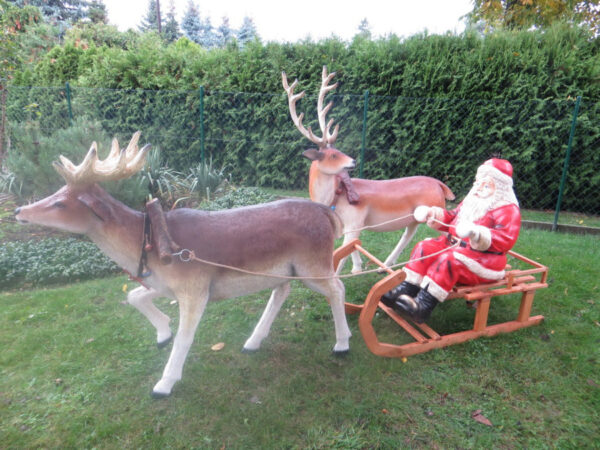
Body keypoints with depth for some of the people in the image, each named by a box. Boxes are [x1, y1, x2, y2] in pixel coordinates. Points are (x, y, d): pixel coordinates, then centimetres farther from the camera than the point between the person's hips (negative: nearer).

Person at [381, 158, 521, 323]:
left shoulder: (508, 210, -9)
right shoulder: (472, 201, 16)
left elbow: (506, 239, -23)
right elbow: (452, 218, 25)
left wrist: (478, 234, -40)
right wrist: (433, 214, 5)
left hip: (483, 259, -8)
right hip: (454, 245, 9)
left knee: (448, 260, -35)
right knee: (424, 248, -9)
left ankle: (423, 306, -36)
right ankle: (405, 290, -18)